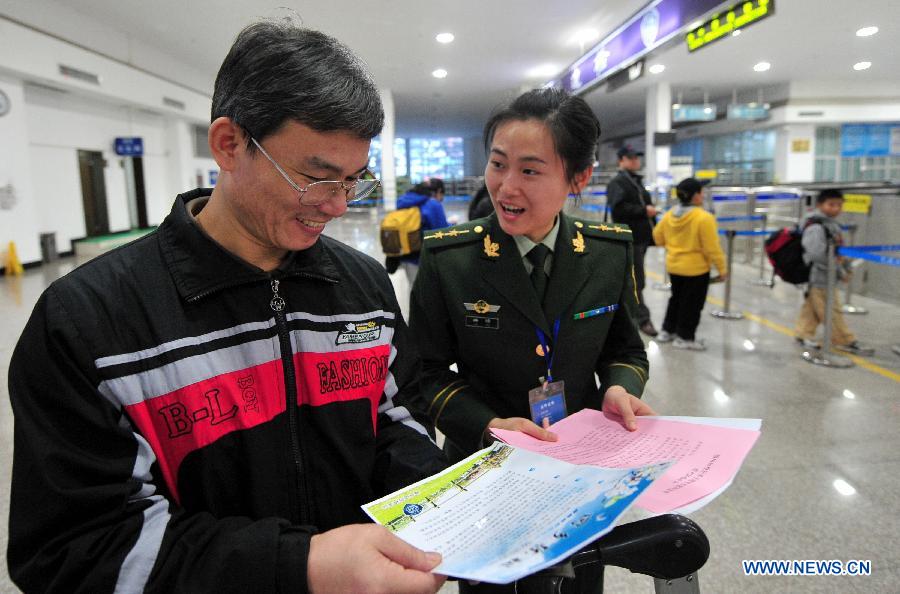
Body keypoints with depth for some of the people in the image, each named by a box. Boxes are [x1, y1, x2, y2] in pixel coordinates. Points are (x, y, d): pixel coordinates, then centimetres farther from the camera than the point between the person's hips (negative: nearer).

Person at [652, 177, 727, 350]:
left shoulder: (669, 215, -3)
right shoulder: (704, 218, -21)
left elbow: (658, 237, 9)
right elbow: (712, 248, -19)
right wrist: (722, 268, -8)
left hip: (673, 266, 6)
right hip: (696, 269, -6)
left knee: (676, 299, 23)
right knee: (692, 303, 8)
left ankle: (667, 331, 30)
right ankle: (685, 337, 17)